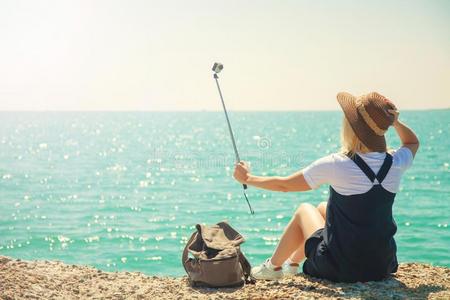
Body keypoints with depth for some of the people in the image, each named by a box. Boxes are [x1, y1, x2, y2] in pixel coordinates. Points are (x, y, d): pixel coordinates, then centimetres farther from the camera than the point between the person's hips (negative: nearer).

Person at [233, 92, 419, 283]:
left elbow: (284, 185, -6)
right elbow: (413, 142, 19)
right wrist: (395, 121, 2)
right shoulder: (395, 164, -9)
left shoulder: (336, 165, -20)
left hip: (341, 269, -5)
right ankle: (293, 263, 49)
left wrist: (248, 178, 9)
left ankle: (272, 267, 40)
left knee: (304, 210, 22)